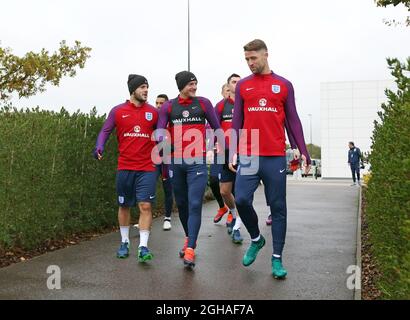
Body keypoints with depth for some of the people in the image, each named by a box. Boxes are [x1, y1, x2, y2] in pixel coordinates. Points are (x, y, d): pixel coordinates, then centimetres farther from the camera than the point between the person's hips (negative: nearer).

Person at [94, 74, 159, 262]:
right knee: (124, 205, 12)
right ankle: (125, 242, 28)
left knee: (145, 206, -8)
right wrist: (99, 147, -15)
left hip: (147, 168, 0)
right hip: (125, 167, 1)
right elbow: (105, 130, 3)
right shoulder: (118, 111, 3)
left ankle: (143, 247, -4)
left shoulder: (153, 112, 5)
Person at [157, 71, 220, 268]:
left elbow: (216, 128, 11)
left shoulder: (203, 103, 4)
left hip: (197, 162, -2)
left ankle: (190, 250, -10)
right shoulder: (168, 107, 7)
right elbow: (160, 132, 0)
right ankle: (189, 238, 34)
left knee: (195, 205, -11)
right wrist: (164, 141, -22)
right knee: (181, 204, 14)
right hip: (176, 162, 3)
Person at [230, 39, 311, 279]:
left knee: (278, 207, 3)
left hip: (276, 156, -1)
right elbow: (237, 121, 9)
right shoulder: (242, 86, 10)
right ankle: (256, 239, 19)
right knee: (241, 199, -10)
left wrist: (304, 151, 1)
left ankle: (277, 259, 14)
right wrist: (232, 152, 0)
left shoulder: (284, 85, 7)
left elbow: (293, 120, 8)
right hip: (249, 156, 1)